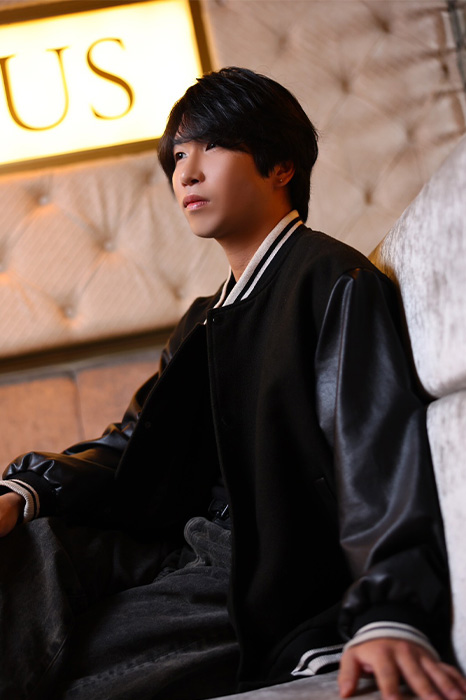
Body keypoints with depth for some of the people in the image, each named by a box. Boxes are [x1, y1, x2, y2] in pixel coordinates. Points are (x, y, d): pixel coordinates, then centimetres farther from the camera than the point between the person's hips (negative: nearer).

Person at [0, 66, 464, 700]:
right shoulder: (205, 321, 21)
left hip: (275, 585, -8)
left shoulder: (333, 280, -8)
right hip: (197, 552, 8)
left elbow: (379, 455, -21)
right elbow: (134, 446, 13)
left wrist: (389, 613, -36)